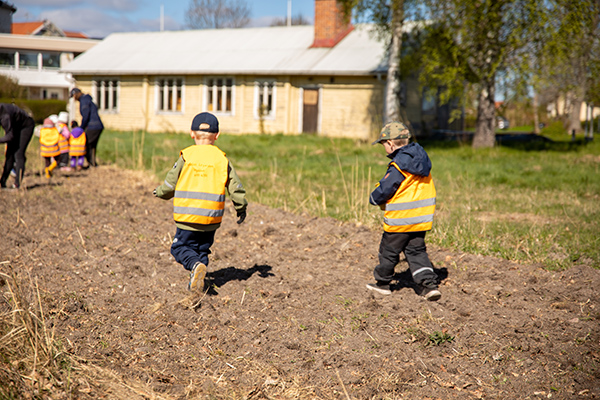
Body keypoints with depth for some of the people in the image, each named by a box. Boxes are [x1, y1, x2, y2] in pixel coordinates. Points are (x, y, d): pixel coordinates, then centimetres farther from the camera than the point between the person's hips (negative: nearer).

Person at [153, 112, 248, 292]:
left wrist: (160, 192, 23)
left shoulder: (186, 156, -3)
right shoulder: (222, 158, 2)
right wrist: (241, 207, 19)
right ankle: (197, 279, 5)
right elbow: (235, 185, 4)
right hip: (212, 217, 2)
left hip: (188, 215, -2)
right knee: (203, 248, 18)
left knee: (180, 246, 8)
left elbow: (171, 182, 1)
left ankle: (196, 265, -18)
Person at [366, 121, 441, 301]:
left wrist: (374, 199, 3)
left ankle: (382, 282, 27)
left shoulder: (398, 168, -21)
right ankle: (429, 284, 2)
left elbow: (383, 191, -20)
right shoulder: (421, 159, 5)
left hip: (400, 219, -7)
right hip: (421, 218, 7)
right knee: (416, 251, 14)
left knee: (389, 251, 11)